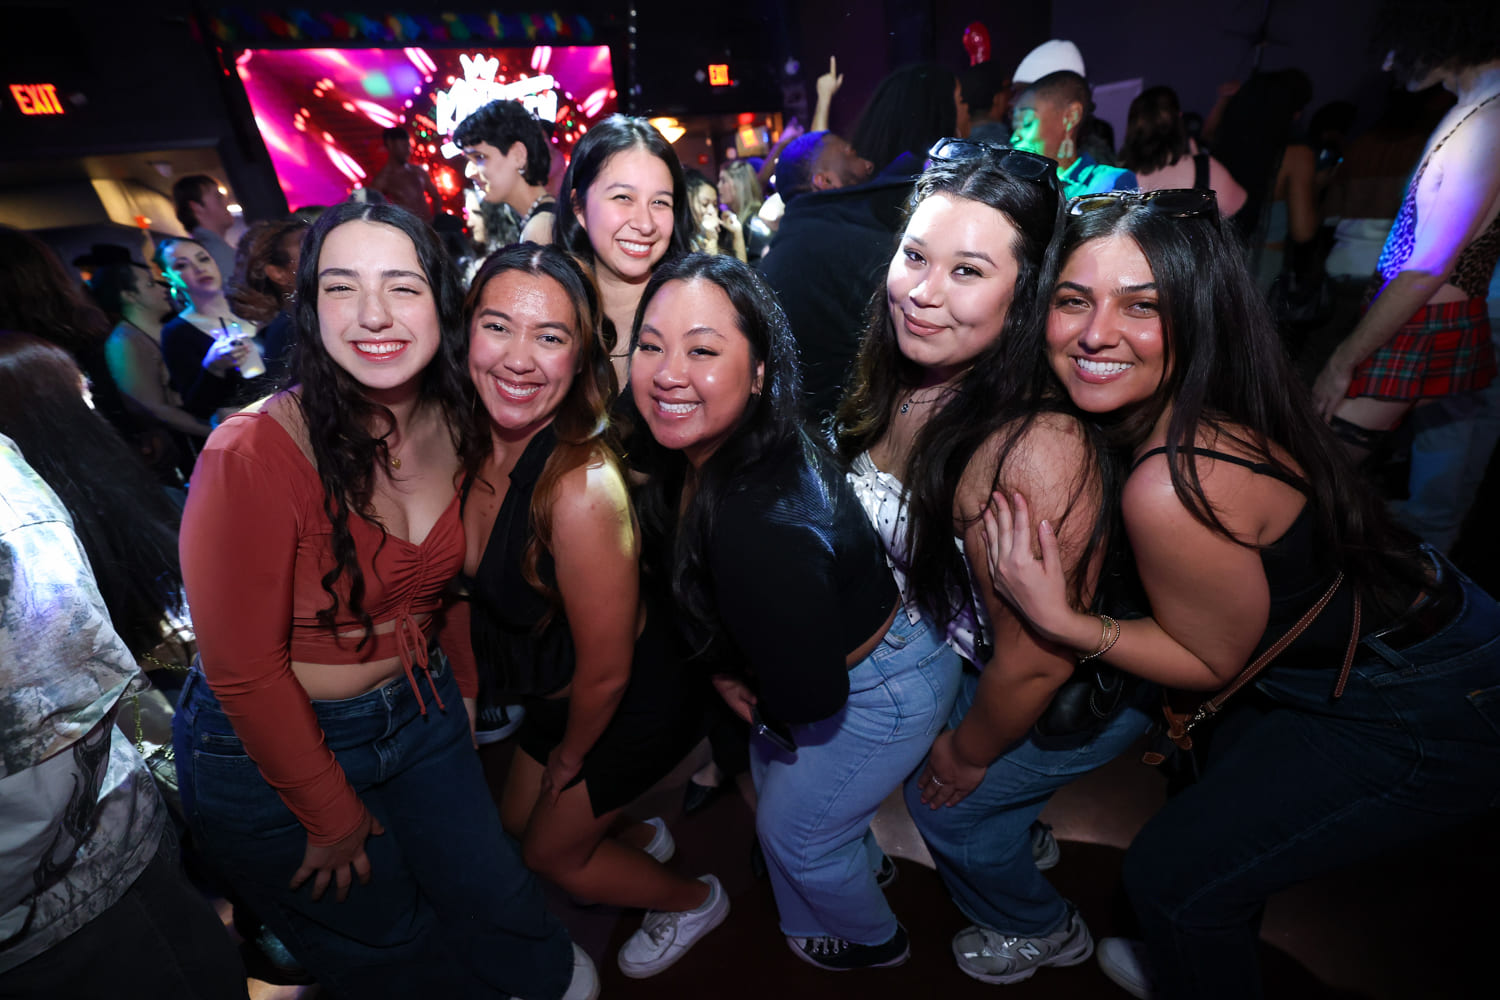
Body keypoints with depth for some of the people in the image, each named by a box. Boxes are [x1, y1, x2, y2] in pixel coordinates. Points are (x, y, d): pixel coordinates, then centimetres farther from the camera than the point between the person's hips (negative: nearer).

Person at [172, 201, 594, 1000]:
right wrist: (334, 817, -10)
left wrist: (464, 688, 7)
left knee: (495, 905, 18)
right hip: (268, 750, -4)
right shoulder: (254, 452, -27)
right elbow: (243, 670, -20)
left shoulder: (451, 425, -9)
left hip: (418, 709, 4)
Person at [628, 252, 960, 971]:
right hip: (831, 657, 8)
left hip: (880, 691, -8)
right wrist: (731, 674, -3)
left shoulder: (762, 522, -41)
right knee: (771, 772, 31)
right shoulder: (689, 453, -14)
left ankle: (870, 940, 55)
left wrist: (737, 683, -10)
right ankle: (857, 859, 66)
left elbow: (810, 694, -29)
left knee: (791, 829, 18)